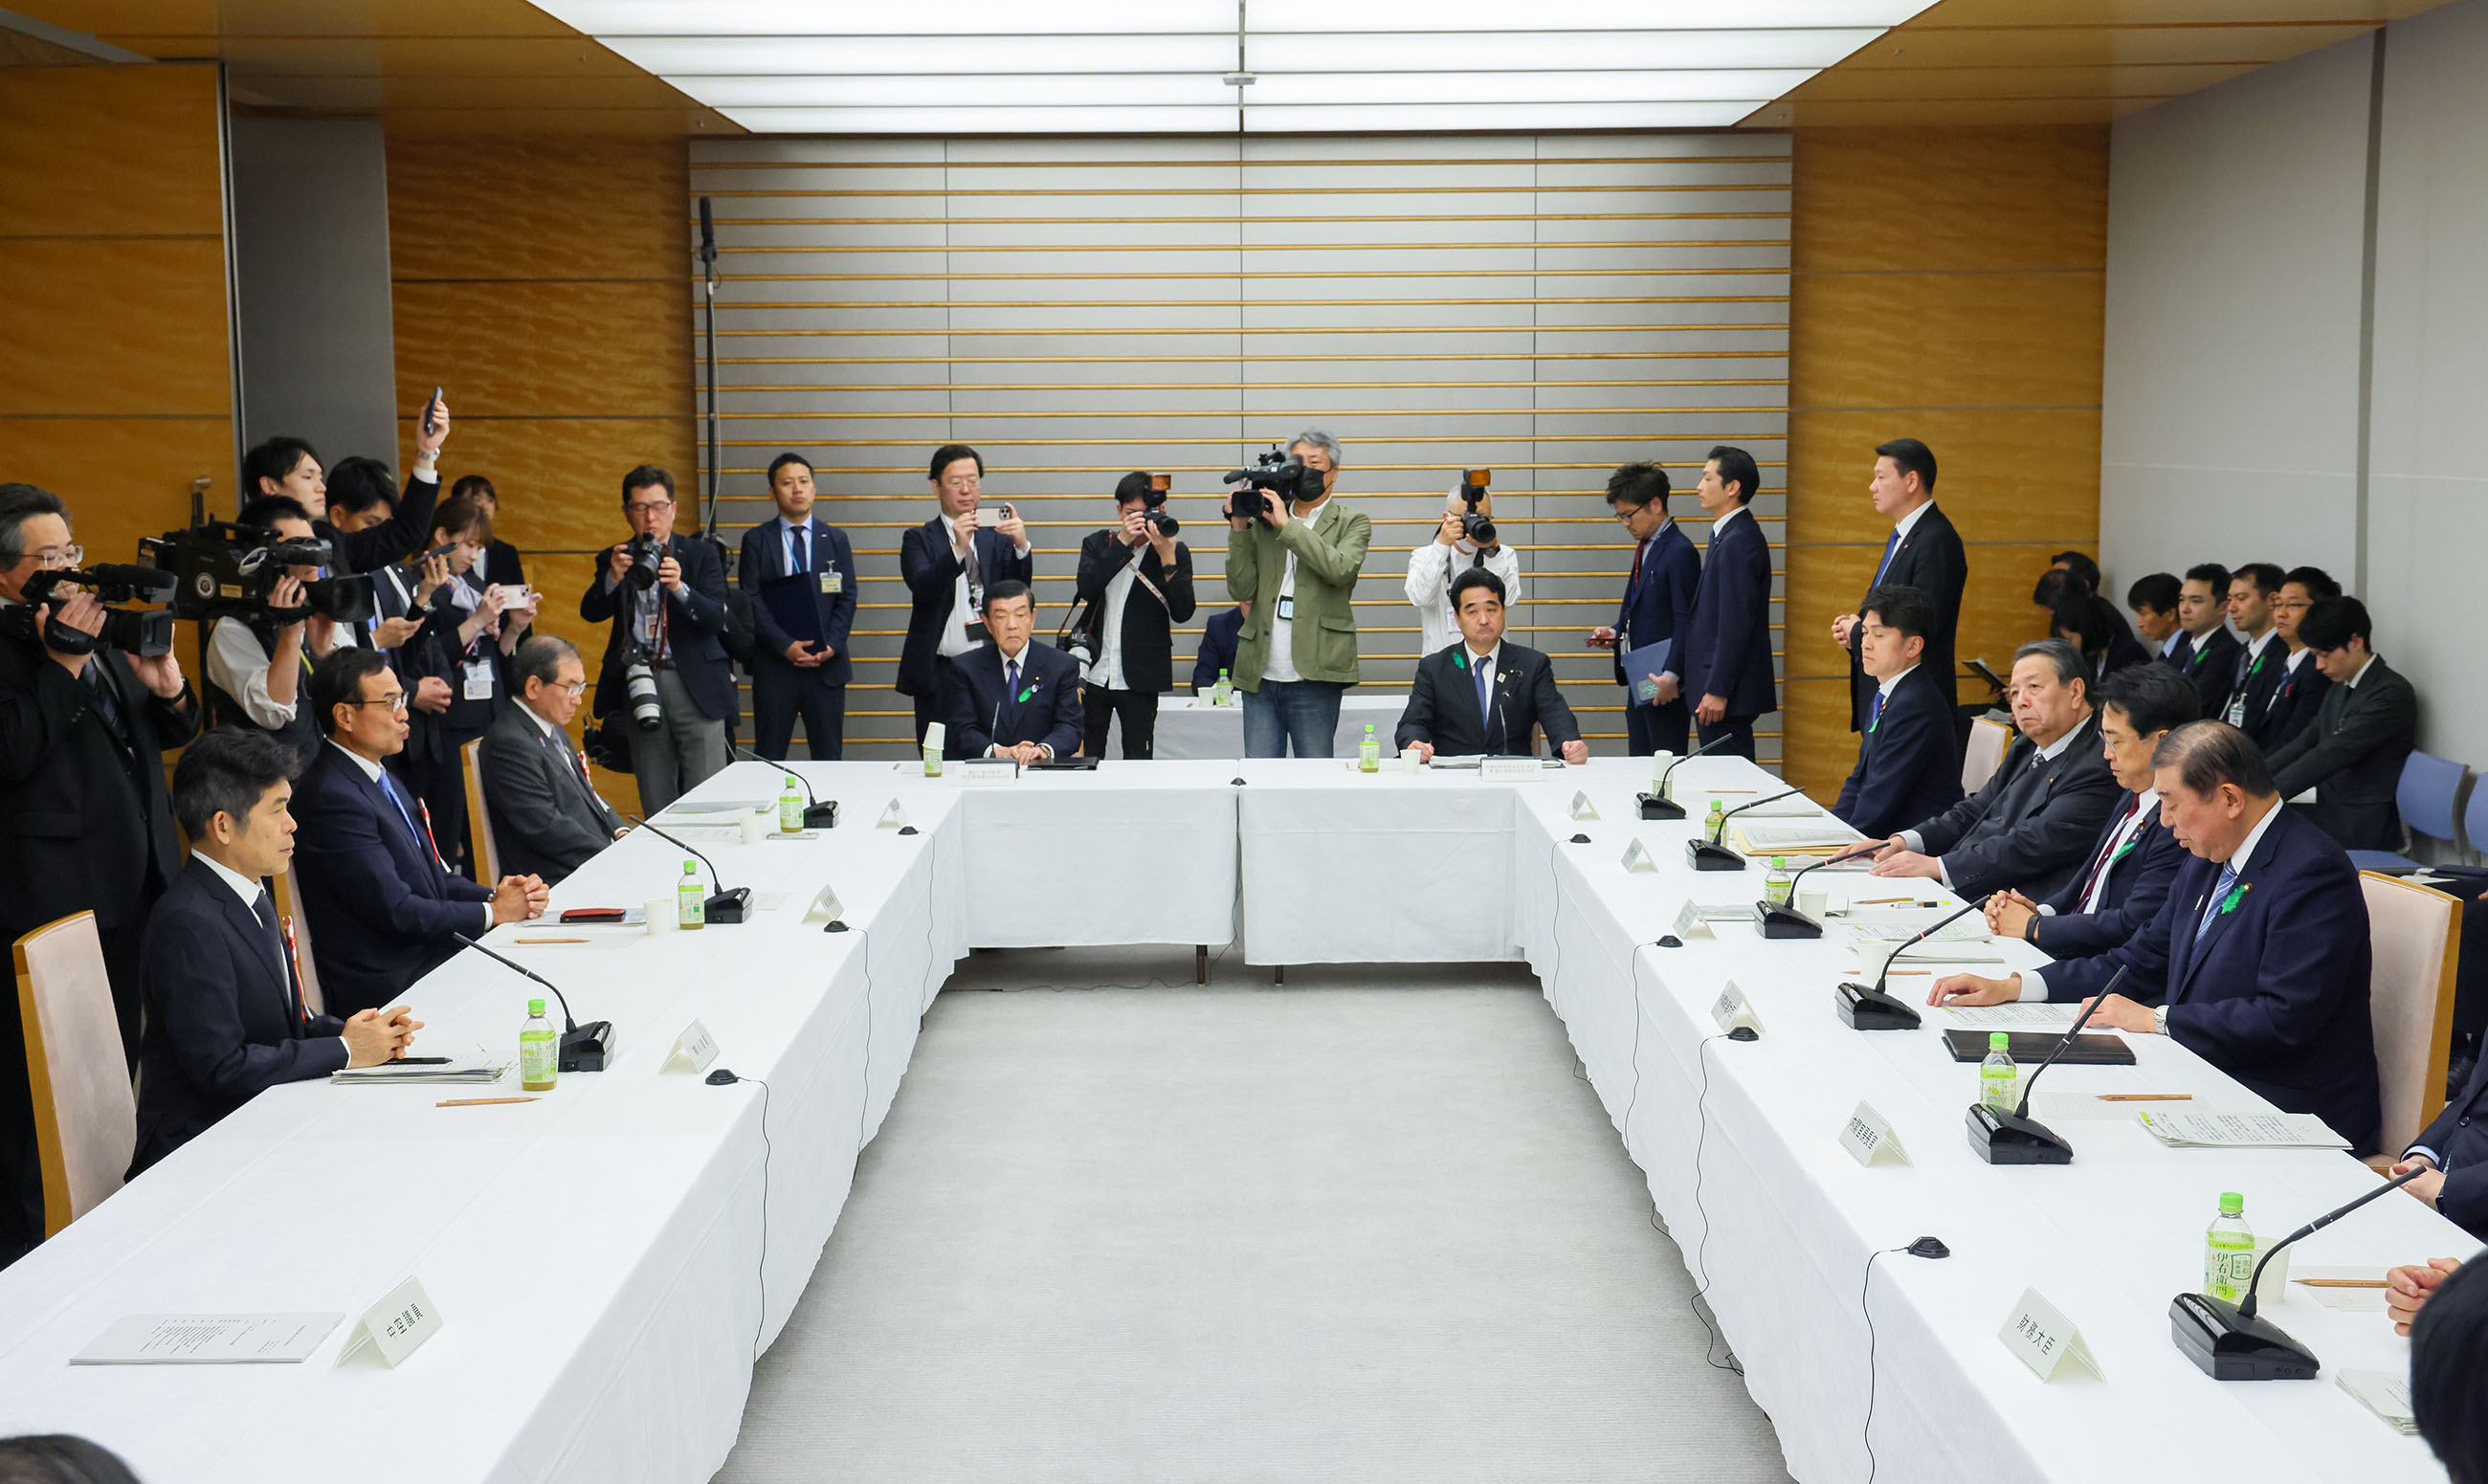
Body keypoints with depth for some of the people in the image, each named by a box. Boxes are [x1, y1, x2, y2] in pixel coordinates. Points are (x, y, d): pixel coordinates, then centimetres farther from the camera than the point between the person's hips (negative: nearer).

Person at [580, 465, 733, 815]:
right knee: (655, 806, 4)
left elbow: (716, 619, -6)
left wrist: (680, 587, -24)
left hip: (694, 684, -2)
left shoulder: (701, 555, 5)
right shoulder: (613, 560, 11)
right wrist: (613, 578, -21)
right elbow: (590, 612, -2)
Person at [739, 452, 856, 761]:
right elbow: (752, 602, -2)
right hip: (774, 666, -1)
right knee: (769, 760, 2)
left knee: (828, 756, 3)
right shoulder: (756, 540, 5)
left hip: (827, 665, 2)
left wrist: (832, 645, -9)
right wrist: (786, 646, -13)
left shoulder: (836, 539, 12)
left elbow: (847, 599, 6)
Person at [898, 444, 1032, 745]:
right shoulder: (919, 539, 5)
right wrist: (958, 548, -28)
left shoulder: (997, 537, 11)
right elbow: (922, 587, -13)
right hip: (940, 672, -1)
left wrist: (1022, 545, -21)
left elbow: (1019, 587, -2)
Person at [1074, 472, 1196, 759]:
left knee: (1138, 761, 0)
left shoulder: (1176, 553, 0)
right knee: (1085, 759, 6)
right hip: (1093, 673, 2)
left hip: (1139, 679, -2)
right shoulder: (1097, 544, 7)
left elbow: (1182, 613, -11)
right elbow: (1086, 588, -13)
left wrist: (1167, 559, -20)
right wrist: (1123, 542, -18)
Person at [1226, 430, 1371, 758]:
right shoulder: (1262, 522, 15)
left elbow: (1339, 568, -14)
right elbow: (1241, 590, 7)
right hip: (1260, 674, 3)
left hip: (1313, 675, -3)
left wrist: (1287, 525, -10)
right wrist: (1239, 530, -1)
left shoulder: (1352, 522, 7)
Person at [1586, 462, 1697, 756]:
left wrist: (1671, 675, -23)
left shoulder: (1681, 552, -13)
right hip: (1640, 682, 9)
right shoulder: (1644, 549, 16)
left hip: (1666, 686, -9)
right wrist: (1615, 632, 7)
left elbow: (1686, 621, -18)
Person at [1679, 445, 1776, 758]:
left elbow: (1736, 623, -20)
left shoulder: (1738, 541, -15)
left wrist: (1717, 691, -21)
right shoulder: (1730, 536, 16)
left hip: (1728, 693, -10)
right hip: (1718, 686, 10)